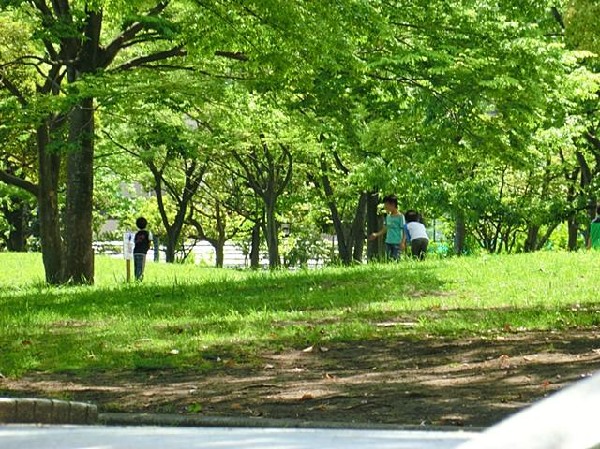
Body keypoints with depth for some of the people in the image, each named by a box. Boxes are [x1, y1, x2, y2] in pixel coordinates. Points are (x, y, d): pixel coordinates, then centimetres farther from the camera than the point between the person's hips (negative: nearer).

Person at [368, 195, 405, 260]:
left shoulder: (400, 216, -7)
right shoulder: (388, 216, 13)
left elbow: (404, 231, -8)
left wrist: (402, 243, -17)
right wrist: (376, 234, 7)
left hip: (397, 243, -6)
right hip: (388, 242, 6)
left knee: (395, 260, -11)